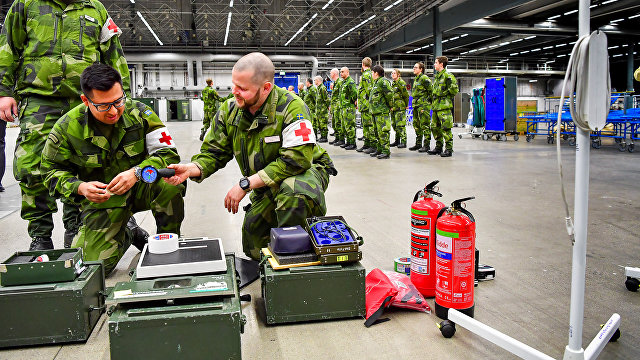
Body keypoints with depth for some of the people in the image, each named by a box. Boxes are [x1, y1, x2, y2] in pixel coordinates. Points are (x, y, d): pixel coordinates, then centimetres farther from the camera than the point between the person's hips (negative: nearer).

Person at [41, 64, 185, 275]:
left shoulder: (138, 113, -13)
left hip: (141, 187, 0)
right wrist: (80, 188, -22)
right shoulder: (67, 127, -12)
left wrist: (137, 172, -34)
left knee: (170, 183, -35)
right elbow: (52, 170, -1)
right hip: (102, 200, 0)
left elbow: (168, 154, -16)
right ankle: (127, 236, 22)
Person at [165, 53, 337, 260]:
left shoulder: (291, 108, -26)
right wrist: (190, 169, -23)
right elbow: (214, 152, 1)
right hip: (266, 188, 6)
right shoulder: (229, 110, -6)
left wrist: (245, 184, -29)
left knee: (293, 192, -41)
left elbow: (295, 160, -32)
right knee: (253, 249, -1)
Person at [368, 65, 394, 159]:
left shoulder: (383, 81, -12)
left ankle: (386, 152, -9)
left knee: (383, 132, -10)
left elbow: (389, 93, -20)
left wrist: (390, 106, -11)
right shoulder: (376, 82, 21)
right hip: (376, 111, 11)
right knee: (378, 131, 15)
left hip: (382, 111, -11)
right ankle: (379, 150, 23)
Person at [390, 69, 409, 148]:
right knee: (394, 124, 12)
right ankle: (397, 141, 22)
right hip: (393, 107, 9)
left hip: (400, 107, -9)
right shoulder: (393, 83, 18)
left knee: (400, 125, -11)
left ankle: (403, 142, -8)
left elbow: (406, 95, -10)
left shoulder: (401, 82, -10)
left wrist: (406, 105, -3)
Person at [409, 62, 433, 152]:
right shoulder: (416, 79, 20)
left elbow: (431, 90, -13)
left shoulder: (424, 78, -10)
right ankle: (418, 144, 20)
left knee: (425, 125, -8)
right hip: (416, 105, 10)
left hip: (423, 105, -10)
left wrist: (429, 100, -9)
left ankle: (426, 145, -5)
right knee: (416, 125, 12)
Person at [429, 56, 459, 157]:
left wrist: (444, 94, -7)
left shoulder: (447, 75, -8)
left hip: (444, 105, -9)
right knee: (435, 127, 12)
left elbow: (454, 89, -14)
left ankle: (449, 149, -3)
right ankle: (439, 147, 22)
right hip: (436, 106, 10)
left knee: (446, 128, -9)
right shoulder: (436, 76, 19)